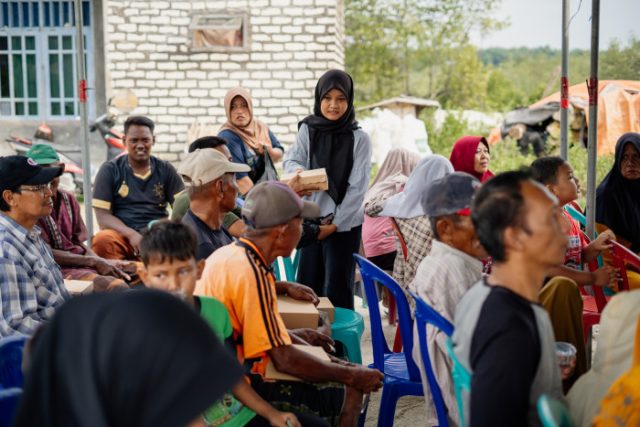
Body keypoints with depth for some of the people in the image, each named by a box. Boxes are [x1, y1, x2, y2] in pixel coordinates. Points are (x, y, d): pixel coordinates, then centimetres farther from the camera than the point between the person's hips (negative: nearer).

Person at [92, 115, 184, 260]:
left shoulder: (165, 169, 13)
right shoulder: (109, 170, 7)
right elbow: (103, 215, -1)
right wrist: (131, 234, -19)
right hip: (122, 234, -1)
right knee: (102, 240, -35)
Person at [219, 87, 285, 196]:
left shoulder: (260, 127, 3)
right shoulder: (227, 137, -17)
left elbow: (280, 153, 11)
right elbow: (239, 177, -22)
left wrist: (270, 151, -9)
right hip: (243, 198, -6)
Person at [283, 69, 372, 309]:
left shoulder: (359, 138, -6)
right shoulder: (308, 130, 2)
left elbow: (357, 188, -8)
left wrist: (334, 222, -13)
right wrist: (297, 170, -26)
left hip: (345, 224, -3)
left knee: (336, 290, 1)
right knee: (307, 285, 9)